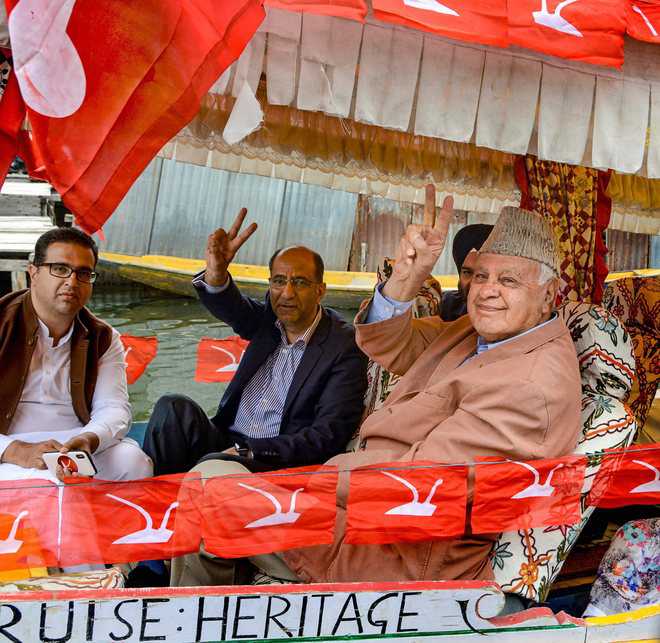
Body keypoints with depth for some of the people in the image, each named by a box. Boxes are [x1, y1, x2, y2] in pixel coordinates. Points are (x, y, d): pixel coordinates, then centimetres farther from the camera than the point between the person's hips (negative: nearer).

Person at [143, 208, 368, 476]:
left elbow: (329, 435, -15)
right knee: (174, 408, -21)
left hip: (273, 462, -6)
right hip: (226, 442, 6)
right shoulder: (270, 318, 9)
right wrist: (216, 272, -36)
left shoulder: (346, 346, -9)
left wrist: (247, 452, -22)